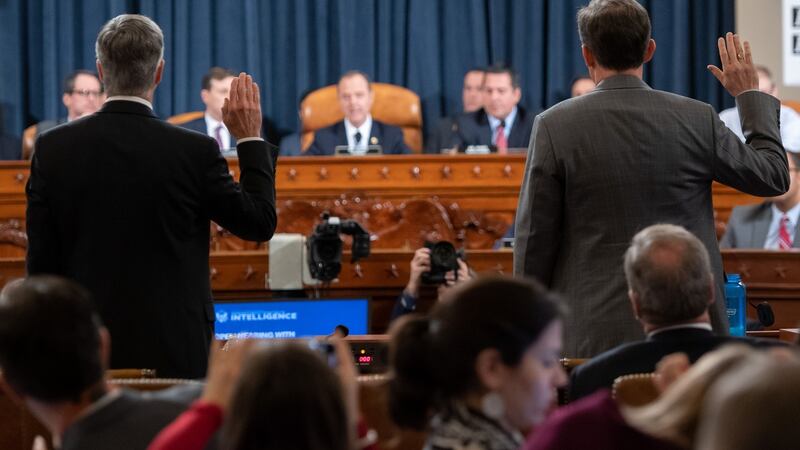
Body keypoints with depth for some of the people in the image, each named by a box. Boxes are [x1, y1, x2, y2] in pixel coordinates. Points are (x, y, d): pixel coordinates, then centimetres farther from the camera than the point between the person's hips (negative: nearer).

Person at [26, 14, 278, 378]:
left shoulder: (54, 148, -2)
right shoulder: (195, 151, -9)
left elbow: (41, 263, 2)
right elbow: (260, 223, 4)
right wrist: (250, 139, 13)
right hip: (174, 352, -2)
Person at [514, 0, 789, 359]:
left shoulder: (555, 126, -4)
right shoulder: (697, 120, -1)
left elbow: (534, 238, -1)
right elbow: (774, 175, 14)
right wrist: (750, 94, 27)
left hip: (594, 335, -1)